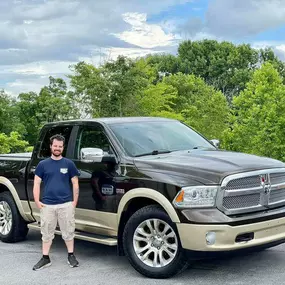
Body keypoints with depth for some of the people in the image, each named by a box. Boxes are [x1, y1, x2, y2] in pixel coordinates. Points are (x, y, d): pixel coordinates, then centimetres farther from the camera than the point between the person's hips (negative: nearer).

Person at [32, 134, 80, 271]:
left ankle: (71, 256, 20)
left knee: (68, 231, 7)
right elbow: (36, 183, 5)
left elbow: (75, 184, 6)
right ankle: (45, 258, 19)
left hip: (66, 204, -1)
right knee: (47, 232, 9)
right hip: (47, 205, 1)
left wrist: (75, 201, -1)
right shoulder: (43, 164, 6)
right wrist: (37, 201, -4)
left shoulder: (69, 163, 4)